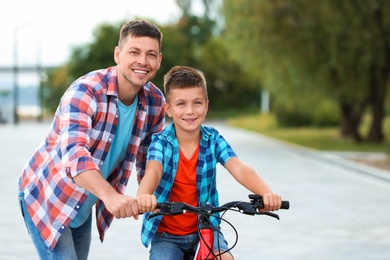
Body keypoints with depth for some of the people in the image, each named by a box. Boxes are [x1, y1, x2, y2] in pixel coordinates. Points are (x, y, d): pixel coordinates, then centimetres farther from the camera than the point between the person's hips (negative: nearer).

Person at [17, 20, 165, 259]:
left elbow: (149, 162, 5)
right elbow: (74, 154, -44)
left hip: (83, 208, 6)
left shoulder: (155, 102, -8)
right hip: (48, 198, -6)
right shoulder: (85, 91, -27)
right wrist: (110, 195, -59)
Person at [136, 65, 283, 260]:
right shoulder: (161, 141, -12)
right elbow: (153, 171, -32)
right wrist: (143, 196, -57)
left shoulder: (213, 139, -7)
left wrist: (266, 193, -44)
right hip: (166, 232, -1)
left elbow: (240, 170, -22)